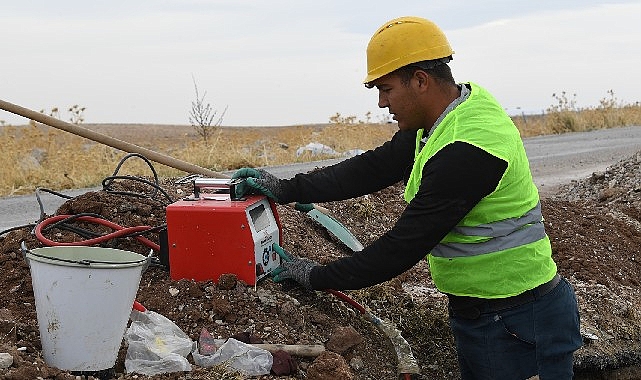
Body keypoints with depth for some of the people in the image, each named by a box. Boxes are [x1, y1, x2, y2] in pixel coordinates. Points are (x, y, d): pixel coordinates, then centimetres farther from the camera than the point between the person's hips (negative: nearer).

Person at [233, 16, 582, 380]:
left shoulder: (467, 152, -28)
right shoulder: (451, 112, 2)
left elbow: (405, 245, -24)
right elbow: (376, 167, 6)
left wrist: (317, 277, -13)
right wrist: (287, 190, 1)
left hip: (517, 325, -9)